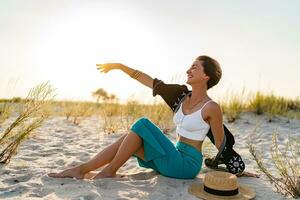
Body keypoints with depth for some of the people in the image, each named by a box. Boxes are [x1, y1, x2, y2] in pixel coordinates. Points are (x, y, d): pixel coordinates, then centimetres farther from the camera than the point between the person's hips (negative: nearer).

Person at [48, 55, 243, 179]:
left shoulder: (212, 107, -14)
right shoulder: (182, 95, 5)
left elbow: (223, 146, -6)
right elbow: (147, 80, 5)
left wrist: (238, 170, 1)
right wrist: (119, 65, 6)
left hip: (188, 165, -7)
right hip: (175, 158, 7)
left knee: (142, 124, -19)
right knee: (129, 137, -8)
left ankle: (109, 171, -7)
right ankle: (81, 169, -6)